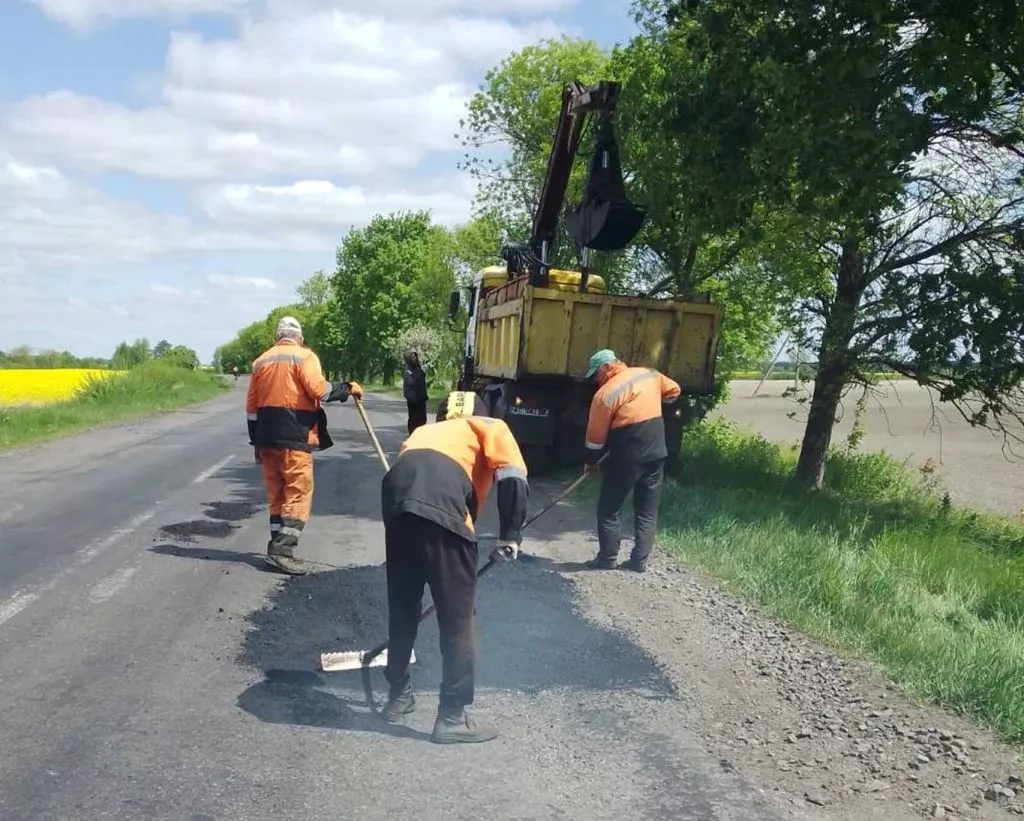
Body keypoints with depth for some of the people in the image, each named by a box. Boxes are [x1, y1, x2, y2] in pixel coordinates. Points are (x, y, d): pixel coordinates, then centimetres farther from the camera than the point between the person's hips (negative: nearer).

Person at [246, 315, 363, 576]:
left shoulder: (262, 360, 15)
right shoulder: (304, 356, -3)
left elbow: (252, 405, 15)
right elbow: (319, 390, -18)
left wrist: (257, 441, 19)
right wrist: (347, 388, -3)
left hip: (267, 435, 6)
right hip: (294, 436, -6)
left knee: (277, 492, 13)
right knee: (299, 492, -3)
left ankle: (278, 547, 15)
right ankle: (282, 549, -12)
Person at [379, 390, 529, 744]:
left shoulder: (425, 431, 40)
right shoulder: (491, 427, 26)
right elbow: (513, 479, 5)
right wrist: (511, 535, 10)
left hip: (397, 496, 6)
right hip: (440, 505, -5)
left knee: (402, 608, 23)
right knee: (458, 617, 7)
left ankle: (399, 695, 37)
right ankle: (452, 717, 14)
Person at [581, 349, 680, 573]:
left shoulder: (605, 394, -10)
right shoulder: (650, 375, 5)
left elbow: (596, 435, -5)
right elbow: (673, 391, 23)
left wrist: (590, 461, 10)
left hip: (626, 458, -6)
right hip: (656, 454, 6)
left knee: (608, 509, 10)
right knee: (647, 512, 12)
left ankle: (607, 557, 13)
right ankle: (640, 560, 13)